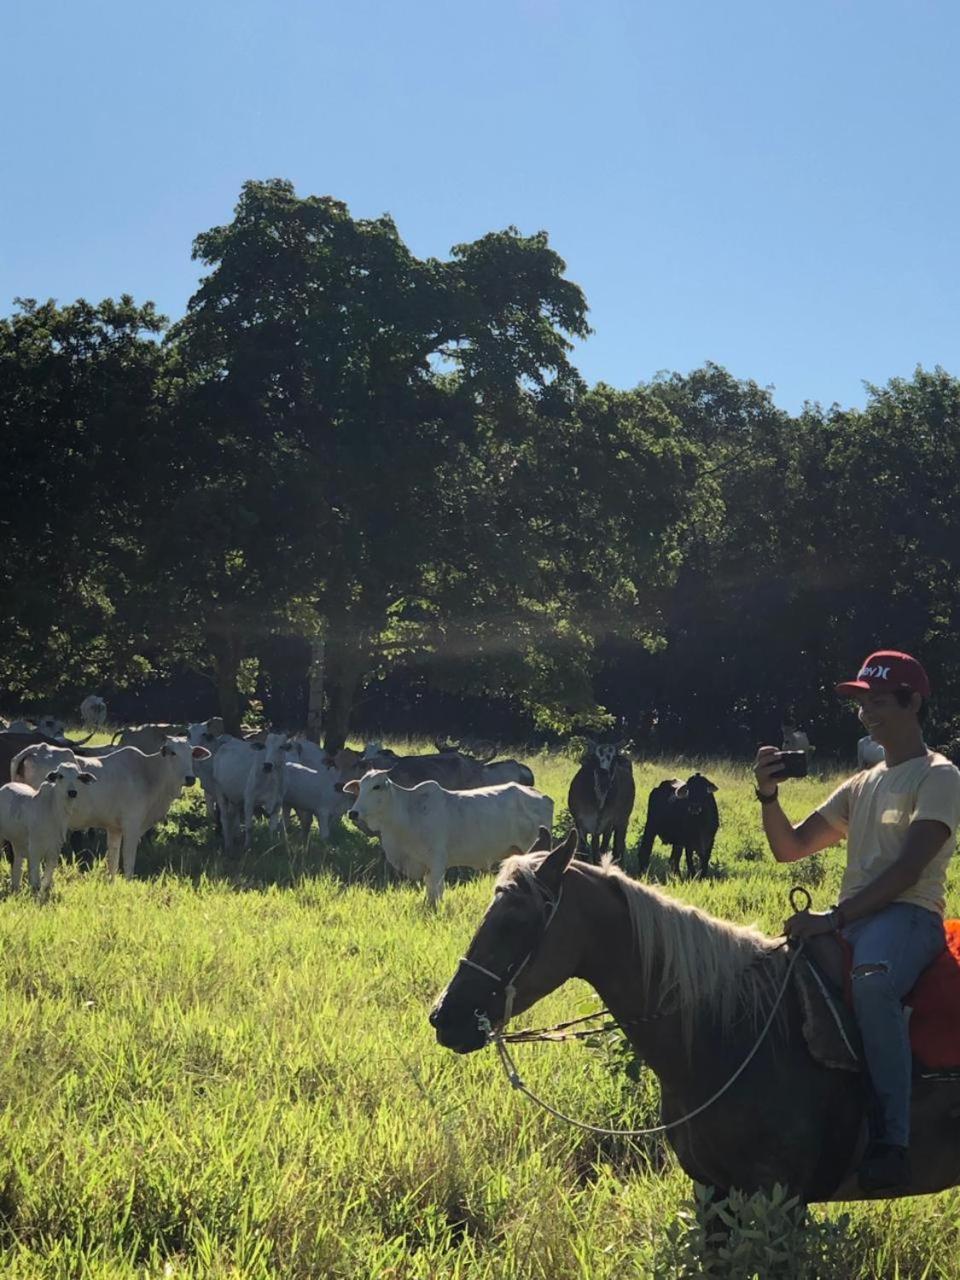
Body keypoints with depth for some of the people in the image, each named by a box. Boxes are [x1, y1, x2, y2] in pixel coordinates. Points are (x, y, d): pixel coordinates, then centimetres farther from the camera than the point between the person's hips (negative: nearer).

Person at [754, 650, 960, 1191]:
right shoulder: (861, 786, 23)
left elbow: (909, 867, -15)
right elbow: (791, 848, 22)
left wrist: (837, 915, -24)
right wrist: (769, 795, 3)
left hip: (909, 916, -8)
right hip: (851, 920, 8)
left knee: (872, 982, -40)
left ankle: (891, 1142, -42)